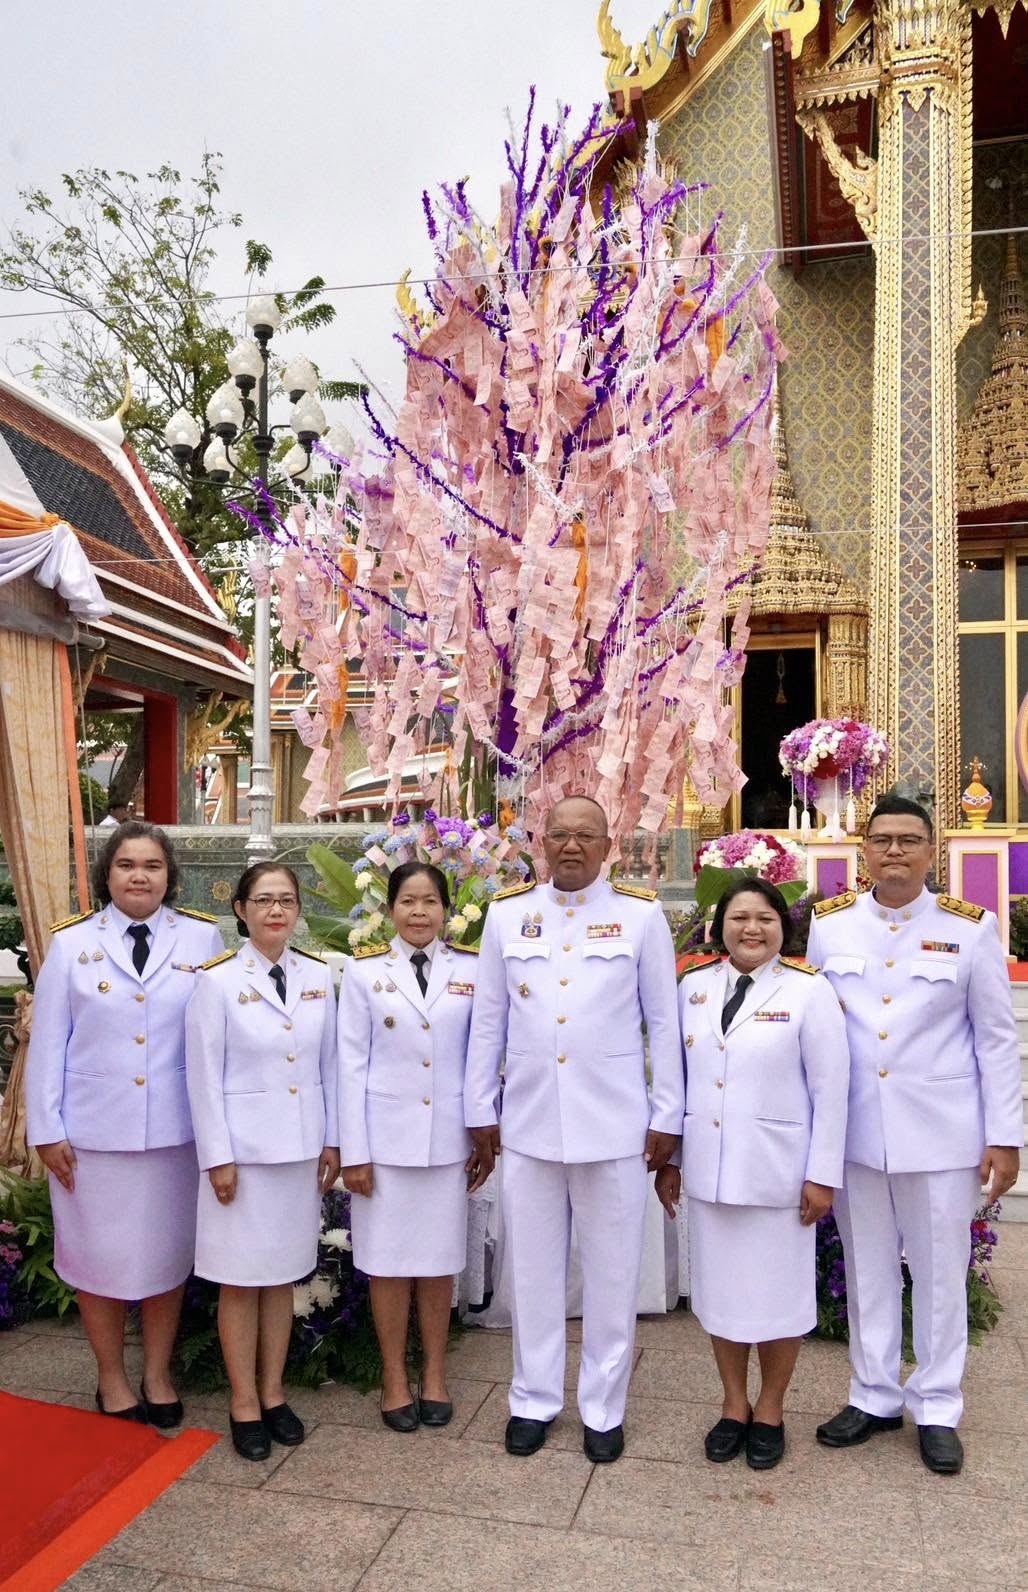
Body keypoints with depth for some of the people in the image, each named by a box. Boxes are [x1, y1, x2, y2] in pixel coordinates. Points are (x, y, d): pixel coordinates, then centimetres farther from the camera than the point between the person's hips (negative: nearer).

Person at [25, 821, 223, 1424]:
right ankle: (112, 1378, 32)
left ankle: (158, 1374, 33)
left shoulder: (203, 938, -2)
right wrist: (47, 1129, -3)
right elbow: (48, 1043, -1)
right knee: (99, 1255, 12)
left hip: (176, 1128, 0)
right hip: (94, 1129, 0)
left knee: (167, 1251, 13)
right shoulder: (71, 943, -1)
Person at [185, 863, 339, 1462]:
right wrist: (218, 1158, -10)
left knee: (283, 1275, 14)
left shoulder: (318, 976, 2)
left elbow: (329, 1064, 7)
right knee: (241, 1278, 7)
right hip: (243, 1148, -3)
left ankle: (273, 1392, 28)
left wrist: (332, 1140, 6)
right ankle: (244, 1404, 22)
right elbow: (205, 1076, -8)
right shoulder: (218, 981, -9)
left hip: (301, 1147, 4)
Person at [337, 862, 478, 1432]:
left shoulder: (470, 971, 2)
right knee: (388, 1261, 8)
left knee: (439, 1261, 11)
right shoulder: (364, 973, -1)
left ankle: (434, 1375, 28)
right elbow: (352, 1065, -2)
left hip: (447, 1139, 1)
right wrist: (353, 1150, -5)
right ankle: (394, 1379, 24)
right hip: (386, 1138, -1)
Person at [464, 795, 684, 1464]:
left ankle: (604, 1408, 28)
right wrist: (481, 1113, 7)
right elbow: (488, 1023, 7)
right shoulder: (507, 914, 3)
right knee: (534, 1269, 14)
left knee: (612, 1272, 10)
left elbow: (664, 1024, 1)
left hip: (615, 1125, -1)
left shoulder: (641, 914, -2)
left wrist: (667, 1118, 0)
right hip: (528, 1124, 2)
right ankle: (534, 1399, 31)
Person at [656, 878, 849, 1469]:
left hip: (777, 1171, -3)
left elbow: (830, 1090, -7)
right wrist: (668, 1158, 9)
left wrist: (823, 1174, -8)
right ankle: (734, 1404, 32)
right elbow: (678, 1076, 8)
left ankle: (770, 1410, 30)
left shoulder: (809, 991, -8)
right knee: (720, 1288, 13)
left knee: (777, 1291, 9)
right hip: (709, 1171, 4)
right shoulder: (695, 986, 4)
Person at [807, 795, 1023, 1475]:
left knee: (940, 1271, 10)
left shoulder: (969, 928, -4)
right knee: (868, 1267, 14)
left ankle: (938, 1408, 27)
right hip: (855, 1129, 2)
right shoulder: (829, 923, 1)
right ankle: (875, 1397, 30)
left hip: (941, 1131, -2)